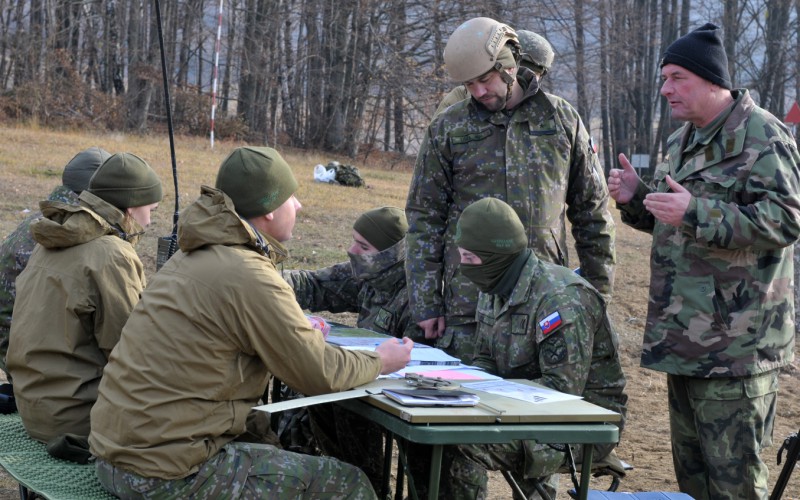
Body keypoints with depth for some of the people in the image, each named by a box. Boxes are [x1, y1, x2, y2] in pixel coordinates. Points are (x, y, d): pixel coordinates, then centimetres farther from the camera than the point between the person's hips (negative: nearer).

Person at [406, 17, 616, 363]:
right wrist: (425, 304, -2)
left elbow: (592, 210, 11)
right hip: (469, 301, 0)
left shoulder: (561, 119, 6)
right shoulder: (447, 129, 4)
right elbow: (424, 219, 4)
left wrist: (598, 289, 9)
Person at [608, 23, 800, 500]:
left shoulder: (762, 135, -11)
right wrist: (636, 199, 7)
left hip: (735, 343, -9)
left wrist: (696, 212, -28)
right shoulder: (683, 141, 17)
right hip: (684, 337, 9)